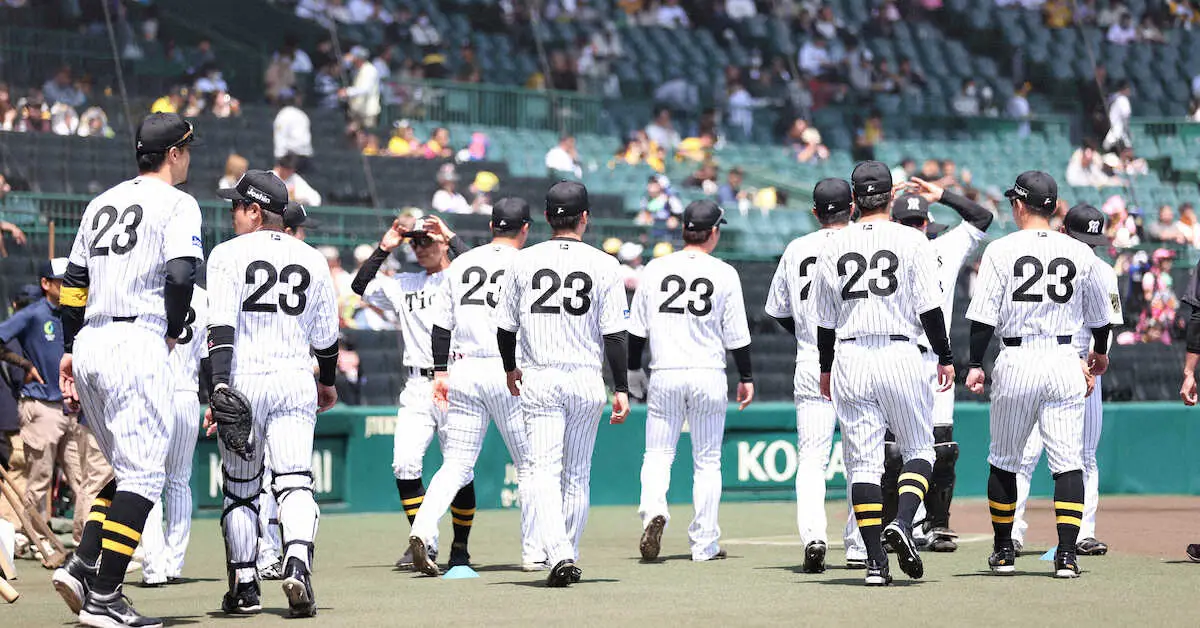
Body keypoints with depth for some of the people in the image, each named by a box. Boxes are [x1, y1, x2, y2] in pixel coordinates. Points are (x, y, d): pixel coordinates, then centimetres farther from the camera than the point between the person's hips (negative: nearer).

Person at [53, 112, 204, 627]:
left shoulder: (102, 203, 20)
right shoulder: (177, 204, -2)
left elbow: (72, 282, 19)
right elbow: (181, 275, -16)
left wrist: (69, 349, 22)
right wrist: (174, 332, -1)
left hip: (88, 347, 8)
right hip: (137, 343, -8)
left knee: (128, 469, 18)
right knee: (142, 474, -6)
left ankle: (82, 566, 3)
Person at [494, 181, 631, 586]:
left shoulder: (524, 261, 1)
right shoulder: (604, 265, -3)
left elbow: (505, 326, 8)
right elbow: (614, 335, -5)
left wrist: (510, 369, 25)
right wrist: (622, 390, 0)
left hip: (539, 381, -1)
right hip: (587, 381, 1)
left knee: (544, 471, -5)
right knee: (577, 476, 13)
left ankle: (559, 553, -24)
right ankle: (569, 558, 19)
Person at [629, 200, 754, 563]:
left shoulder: (654, 270, 2)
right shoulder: (724, 274, -3)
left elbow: (636, 331, 7)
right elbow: (737, 335, -1)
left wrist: (633, 372, 18)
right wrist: (747, 378, 11)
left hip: (664, 375, 1)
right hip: (708, 376, -1)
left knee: (657, 455, 7)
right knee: (707, 461, 8)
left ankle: (653, 510, -21)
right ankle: (704, 544, 9)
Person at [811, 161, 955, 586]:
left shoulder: (833, 247, 6)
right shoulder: (913, 242, -2)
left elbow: (825, 318, 10)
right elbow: (929, 307, -6)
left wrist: (826, 368, 21)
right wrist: (945, 357, 3)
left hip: (849, 359, 2)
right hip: (901, 355, -2)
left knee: (863, 460, 3)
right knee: (918, 449, 10)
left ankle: (876, 561, -3)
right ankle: (902, 522, -17)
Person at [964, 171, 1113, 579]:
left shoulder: (1002, 251, -4)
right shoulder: (1081, 254, 4)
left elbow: (984, 316, -9)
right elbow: (1099, 316, 17)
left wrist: (975, 365, -1)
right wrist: (1100, 354, 34)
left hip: (1016, 362, -1)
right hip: (1064, 362, 1)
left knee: (1003, 461, 14)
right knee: (1068, 462, 0)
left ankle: (1003, 551, 22)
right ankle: (1066, 554, -10)